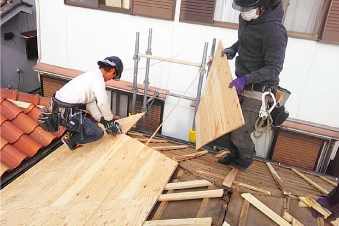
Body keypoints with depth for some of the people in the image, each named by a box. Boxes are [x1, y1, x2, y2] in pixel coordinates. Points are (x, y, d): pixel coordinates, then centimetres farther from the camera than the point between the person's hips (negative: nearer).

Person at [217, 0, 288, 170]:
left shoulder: (274, 32, -25)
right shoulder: (246, 18, 1)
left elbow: (274, 68, -23)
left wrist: (246, 79, -33)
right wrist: (233, 49, 5)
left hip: (256, 90, -8)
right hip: (240, 84, 8)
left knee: (239, 134, -1)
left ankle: (247, 158, 31)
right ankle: (234, 154, 42)